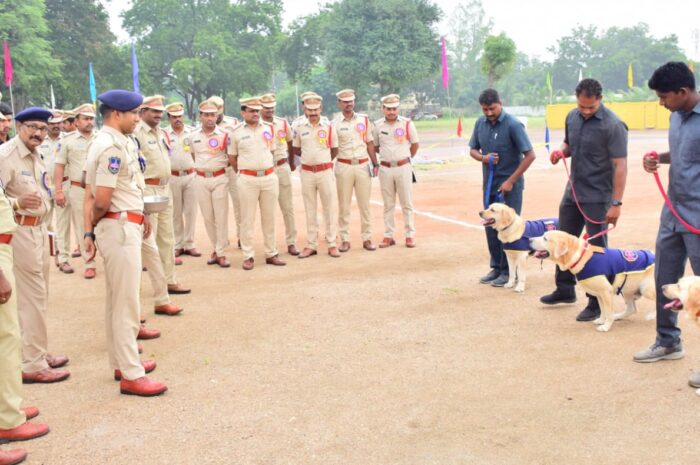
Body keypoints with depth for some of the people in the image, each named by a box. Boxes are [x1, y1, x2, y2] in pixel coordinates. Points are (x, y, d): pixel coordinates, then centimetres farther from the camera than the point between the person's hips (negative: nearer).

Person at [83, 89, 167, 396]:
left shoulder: (119, 142, 12)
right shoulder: (112, 147, -18)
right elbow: (101, 200, -21)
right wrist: (92, 226, -4)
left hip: (125, 227, 10)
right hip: (120, 229, -10)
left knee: (116, 301, 17)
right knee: (127, 304, -5)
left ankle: (121, 362, 30)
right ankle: (131, 375, 1)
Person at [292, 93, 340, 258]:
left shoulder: (328, 126, -2)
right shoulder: (299, 127, 1)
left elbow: (334, 150, 6)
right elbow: (296, 149, 12)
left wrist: (321, 158, 9)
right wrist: (310, 157, 7)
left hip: (325, 171, -2)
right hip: (307, 172, 2)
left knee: (330, 208, 1)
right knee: (310, 210, 9)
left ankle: (332, 244, 9)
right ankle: (311, 245, 16)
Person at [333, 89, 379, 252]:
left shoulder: (364, 120, 7)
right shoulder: (335, 124, 0)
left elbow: (369, 143, 10)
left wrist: (375, 163, 4)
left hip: (363, 166, 2)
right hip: (344, 167, -2)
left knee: (365, 204, 5)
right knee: (344, 206, 3)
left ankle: (367, 239, 11)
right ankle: (345, 240, 10)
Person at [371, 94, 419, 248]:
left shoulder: (407, 123, -3)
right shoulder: (377, 125, 1)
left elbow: (415, 144, 7)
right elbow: (375, 146, 14)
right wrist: (386, 154, 10)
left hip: (403, 167, -2)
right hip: (385, 169, 2)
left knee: (407, 203, 3)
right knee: (388, 204, 9)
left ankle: (410, 235, 10)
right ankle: (388, 236, 14)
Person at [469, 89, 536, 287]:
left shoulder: (513, 125, -16)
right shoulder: (480, 123, 1)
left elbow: (530, 155, -15)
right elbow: (473, 150, 13)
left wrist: (511, 181, -16)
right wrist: (483, 158, -11)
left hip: (509, 184, -6)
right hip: (489, 183, 6)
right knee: (491, 226, 11)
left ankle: (508, 271, 10)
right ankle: (496, 267, 24)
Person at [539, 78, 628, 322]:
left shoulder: (612, 125, -18)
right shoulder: (572, 117, 3)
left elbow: (620, 165, -19)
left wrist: (616, 203, -22)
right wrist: (561, 151, -4)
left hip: (597, 196, -7)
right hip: (573, 192, 7)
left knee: (597, 248, 0)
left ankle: (597, 303, 11)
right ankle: (565, 289, 34)